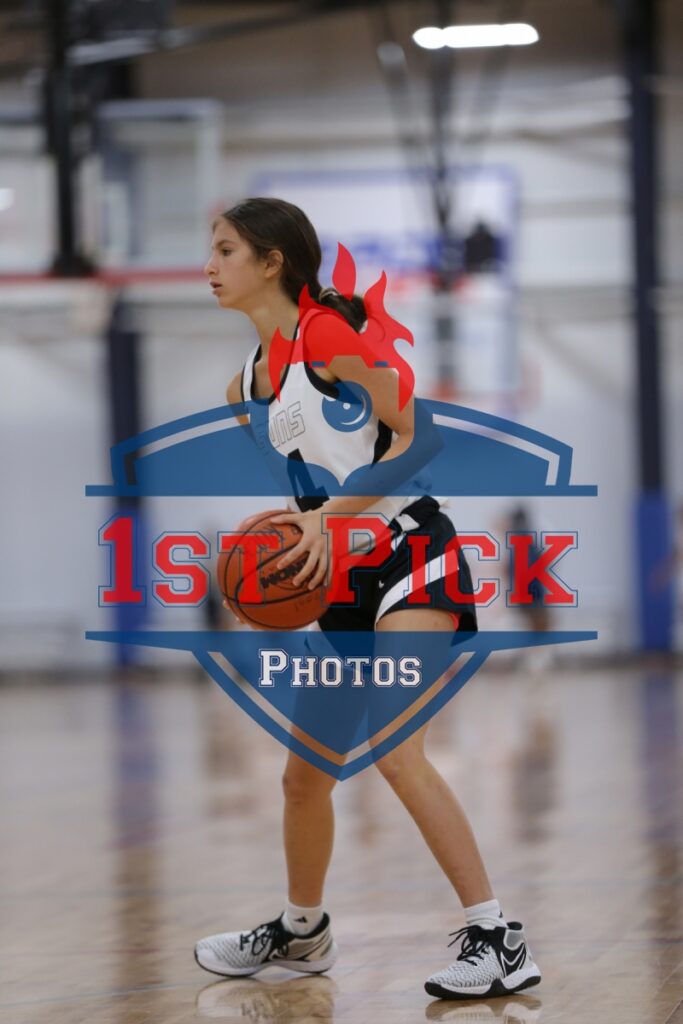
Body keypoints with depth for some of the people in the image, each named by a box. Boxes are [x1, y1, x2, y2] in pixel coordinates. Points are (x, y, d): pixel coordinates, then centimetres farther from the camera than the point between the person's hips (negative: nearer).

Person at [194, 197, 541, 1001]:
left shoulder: (330, 334, -9)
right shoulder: (246, 387, 15)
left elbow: (410, 438, -14)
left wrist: (333, 517, -21)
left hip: (411, 551, -9)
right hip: (344, 581, 9)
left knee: (393, 750, -24)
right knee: (304, 776, 15)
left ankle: (498, 941, -22)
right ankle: (302, 932, 38)